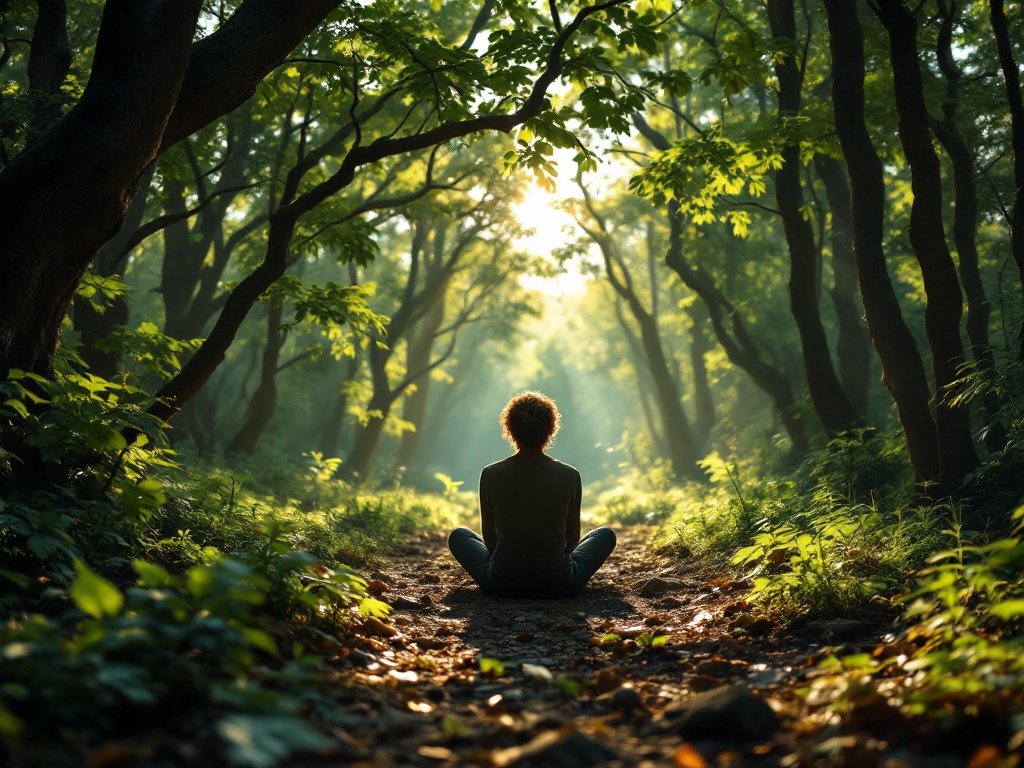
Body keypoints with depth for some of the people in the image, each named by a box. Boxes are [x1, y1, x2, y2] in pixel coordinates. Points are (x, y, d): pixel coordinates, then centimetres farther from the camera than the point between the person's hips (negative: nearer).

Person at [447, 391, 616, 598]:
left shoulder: (490, 475, -9)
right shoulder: (570, 476, -9)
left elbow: (489, 538, 1)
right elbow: (572, 538, 2)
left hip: (502, 584, 0)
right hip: (559, 585, 0)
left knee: (458, 535, 28)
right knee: (606, 534, 26)